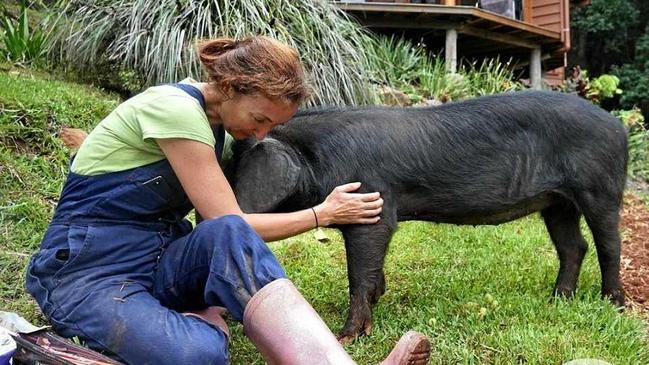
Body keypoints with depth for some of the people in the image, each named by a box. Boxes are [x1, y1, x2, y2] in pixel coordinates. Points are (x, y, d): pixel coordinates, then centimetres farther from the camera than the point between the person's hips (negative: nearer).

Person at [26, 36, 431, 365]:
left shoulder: (209, 118, 8)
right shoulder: (175, 109, -18)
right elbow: (231, 224, -17)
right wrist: (324, 214, -7)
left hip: (157, 264, 7)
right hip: (87, 272, -7)